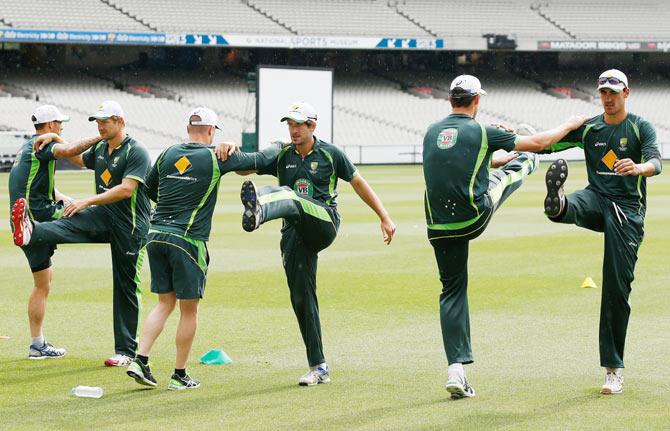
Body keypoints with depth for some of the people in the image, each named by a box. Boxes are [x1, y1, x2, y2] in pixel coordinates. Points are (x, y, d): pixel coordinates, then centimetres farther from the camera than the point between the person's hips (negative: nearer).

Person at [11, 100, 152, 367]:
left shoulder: (136, 152, -12)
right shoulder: (99, 149, 12)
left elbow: (126, 189, -23)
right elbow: (78, 159, 35)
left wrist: (87, 201, -25)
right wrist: (55, 138, 25)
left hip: (130, 225, -6)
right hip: (103, 217, 6)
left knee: (126, 287, -1)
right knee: (69, 224, -26)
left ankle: (126, 351, 3)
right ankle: (30, 233, -57)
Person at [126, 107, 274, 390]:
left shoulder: (169, 154, 9)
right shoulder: (215, 158, -3)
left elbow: (149, 189, 22)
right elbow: (259, 161, 7)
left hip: (156, 235, 5)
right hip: (187, 239, -5)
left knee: (165, 302, 15)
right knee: (189, 309, 5)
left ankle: (140, 360, 1)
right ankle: (179, 376, 9)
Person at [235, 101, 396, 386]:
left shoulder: (330, 154, 7)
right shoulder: (281, 156, 14)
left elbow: (358, 183, 13)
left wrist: (385, 218, 13)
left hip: (324, 222, -4)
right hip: (295, 234, 4)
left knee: (288, 195, -34)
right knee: (301, 299, 0)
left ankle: (258, 212, -72)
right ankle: (319, 368, 7)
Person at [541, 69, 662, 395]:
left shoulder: (640, 127, 1)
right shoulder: (587, 127, 11)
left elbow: (656, 162, -15)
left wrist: (638, 168, -39)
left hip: (627, 209, -3)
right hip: (597, 199, 3)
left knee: (617, 287, -6)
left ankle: (614, 369, -1)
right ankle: (557, 204, -75)